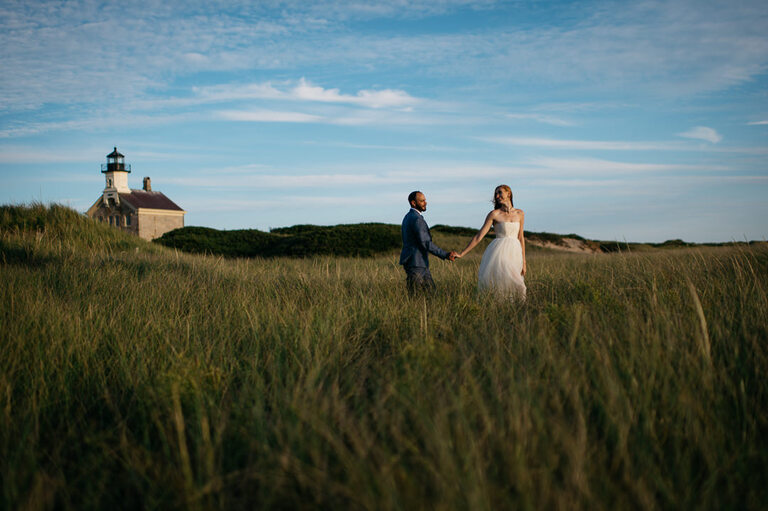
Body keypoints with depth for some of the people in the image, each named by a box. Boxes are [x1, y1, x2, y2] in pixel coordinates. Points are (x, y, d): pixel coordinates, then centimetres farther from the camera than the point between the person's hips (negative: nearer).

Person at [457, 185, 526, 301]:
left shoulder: (520, 214, 12)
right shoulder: (494, 214, 1)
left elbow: (521, 238, 15)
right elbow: (478, 236, -1)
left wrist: (523, 262, 11)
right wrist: (462, 254, -6)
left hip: (515, 252, 4)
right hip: (499, 251, -4)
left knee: (513, 287, -1)